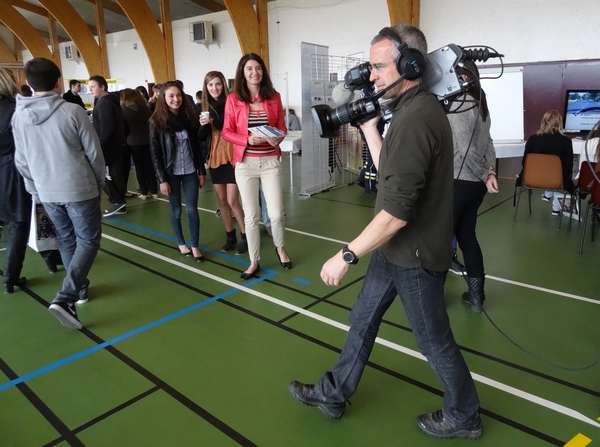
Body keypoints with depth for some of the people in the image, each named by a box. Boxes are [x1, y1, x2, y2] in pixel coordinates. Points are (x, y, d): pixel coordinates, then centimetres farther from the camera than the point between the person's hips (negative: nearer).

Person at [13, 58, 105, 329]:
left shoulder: (19, 116, 1)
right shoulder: (73, 112, -13)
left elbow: (21, 161, 7)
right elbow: (94, 153, -8)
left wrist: (36, 191, 17)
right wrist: (100, 184, 6)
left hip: (47, 192, 5)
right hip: (79, 189, -5)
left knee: (66, 239, 19)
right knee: (88, 240, 2)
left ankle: (79, 287, 29)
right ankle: (65, 298, -11)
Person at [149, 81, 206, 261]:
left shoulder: (190, 117, 1)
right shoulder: (157, 122, -6)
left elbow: (197, 146, 5)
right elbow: (155, 153, -6)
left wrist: (202, 171, 4)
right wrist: (162, 179, -10)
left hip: (190, 172, 2)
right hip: (171, 173, -1)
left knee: (192, 210, 3)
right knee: (176, 211, 9)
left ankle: (195, 246, 15)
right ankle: (181, 243, 26)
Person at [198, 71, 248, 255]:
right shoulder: (204, 107, 6)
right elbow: (201, 137, 6)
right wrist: (203, 125, -14)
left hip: (232, 157, -5)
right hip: (215, 158, 5)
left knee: (232, 201, -6)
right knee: (222, 201, 11)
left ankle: (245, 236, 9)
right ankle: (230, 236, 24)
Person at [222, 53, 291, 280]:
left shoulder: (274, 97, 3)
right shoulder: (233, 99, -2)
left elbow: (282, 127, 8)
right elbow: (226, 132, -2)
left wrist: (277, 138, -14)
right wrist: (247, 139, -19)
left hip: (271, 161, 1)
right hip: (245, 163, -1)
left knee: (276, 213, 0)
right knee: (251, 215, 5)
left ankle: (280, 248, 32)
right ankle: (254, 262, 22)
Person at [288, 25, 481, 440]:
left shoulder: (415, 120, -26)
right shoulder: (418, 108, 6)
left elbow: (396, 212, -29)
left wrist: (346, 255, -21)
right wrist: (370, 128, 5)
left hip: (415, 254, -10)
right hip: (397, 248, 10)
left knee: (434, 340, 10)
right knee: (363, 317, 18)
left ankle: (464, 416, 36)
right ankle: (334, 393, 36)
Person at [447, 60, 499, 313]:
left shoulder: (456, 105, -14)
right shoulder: (480, 105, 13)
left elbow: (466, 149, -19)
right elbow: (487, 143, 10)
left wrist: (484, 176, -7)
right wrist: (490, 173, 0)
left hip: (457, 183, -8)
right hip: (475, 184, 8)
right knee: (467, 235, 15)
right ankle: (476, 295, 22)